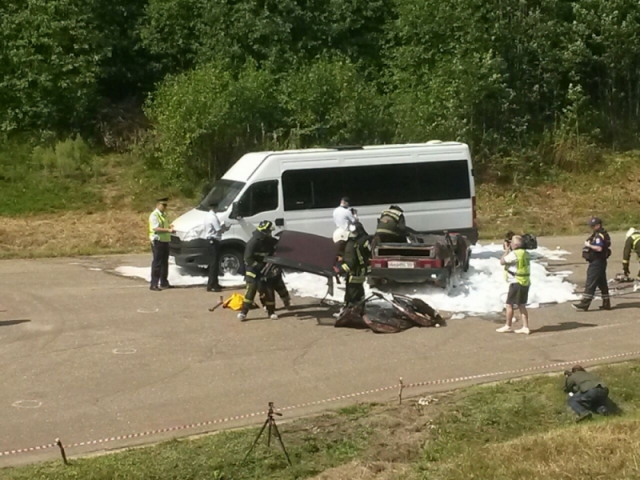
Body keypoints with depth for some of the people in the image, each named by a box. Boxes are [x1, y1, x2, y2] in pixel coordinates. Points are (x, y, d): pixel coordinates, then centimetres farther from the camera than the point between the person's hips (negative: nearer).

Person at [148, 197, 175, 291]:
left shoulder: (164, 215, 16)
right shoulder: (154, 215, -12)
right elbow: (156, 228, -23)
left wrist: (170, 226, 2)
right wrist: (168, 230, -29)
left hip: (165, 240, 9)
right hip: (158, 241, -9)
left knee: (165, 263, 14)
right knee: (157, 263, -8)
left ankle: (164, 282, 25)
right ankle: (154, 285, -6)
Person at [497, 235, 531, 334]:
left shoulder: (514, 254, -17)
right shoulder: (525, 253, 11)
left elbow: (502, 261, -11)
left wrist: (507, 249, -2)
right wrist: (509, 250, 14)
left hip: (516, 283, -9)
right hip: (525, 283, 9)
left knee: (509, 305, 3)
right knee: (522, 305, 13)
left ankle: (508, 326, 11)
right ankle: (525, 327, 11)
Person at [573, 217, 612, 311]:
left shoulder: (599, 235, -16)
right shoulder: (603, 234, 17)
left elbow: (599, 248, -28)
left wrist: (589, 245, -17)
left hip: (596, 262, -11)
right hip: (600, 262, 11)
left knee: (590, 283, -10)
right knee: (602, 283, 14)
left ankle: (584, 303, -10)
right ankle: (606, 303, 18)